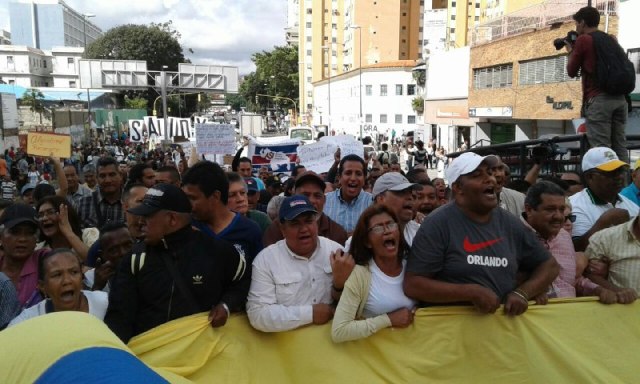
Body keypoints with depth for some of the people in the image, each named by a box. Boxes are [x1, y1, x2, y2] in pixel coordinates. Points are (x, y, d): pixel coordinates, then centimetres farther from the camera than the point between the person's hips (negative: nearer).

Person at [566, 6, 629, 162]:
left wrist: (571, 51, 23)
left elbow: (572, 72, 5)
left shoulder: (583, 39, 1)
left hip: (598, 99, -7)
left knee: (601, 149, -9)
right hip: (620, 98, 7)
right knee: (620, 147, 6)